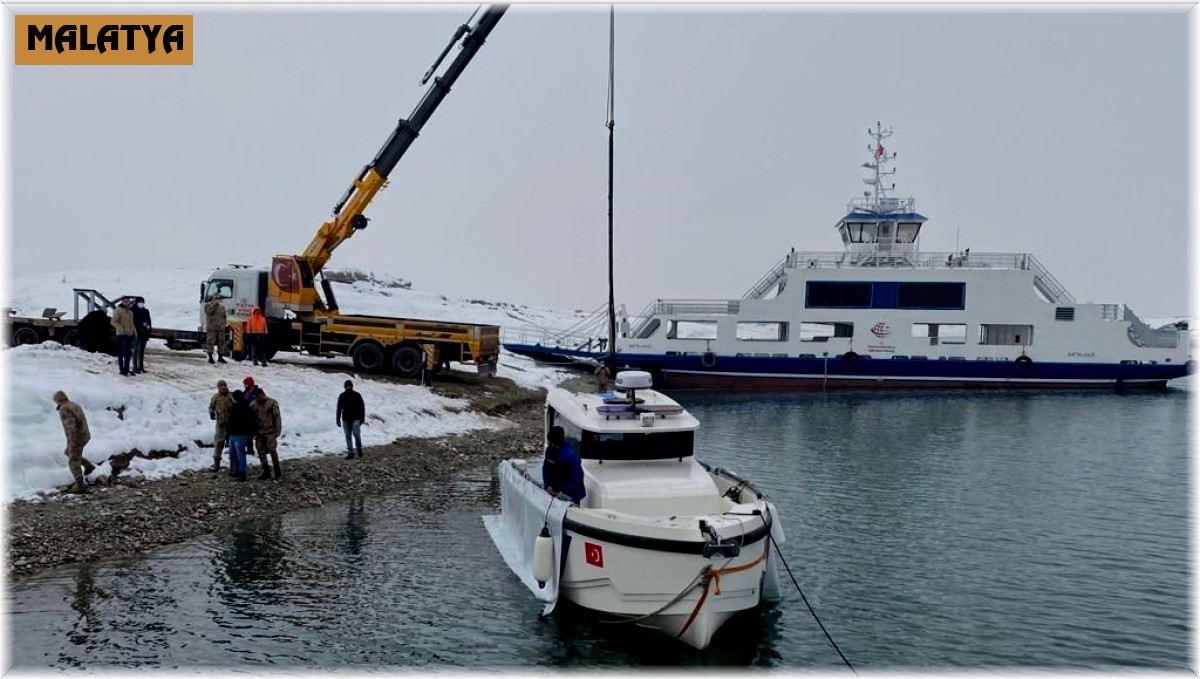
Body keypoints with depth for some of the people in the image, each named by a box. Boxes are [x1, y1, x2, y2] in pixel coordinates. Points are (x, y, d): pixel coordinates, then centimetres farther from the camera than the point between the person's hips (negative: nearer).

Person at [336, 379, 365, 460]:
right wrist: (338, 420, 6)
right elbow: (339, 408, 9)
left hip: (355, 419, -3)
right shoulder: (342, 396, 5)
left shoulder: (357, 395, 0)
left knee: (356, 433, -19)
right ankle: (350, 453, 9)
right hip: (345, 419, 3)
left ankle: (359, 449, 0)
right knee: (348, 436, 4)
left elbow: (362, 407, 3)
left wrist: (362, 418, -1)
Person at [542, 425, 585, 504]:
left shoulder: (570, 455, -28)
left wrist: (563, 492, -24)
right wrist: (547, 485, -10)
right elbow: (546, 467, 4)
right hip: (554, 490, 6)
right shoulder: (550, 449, -8)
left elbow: (578, 477, -25)